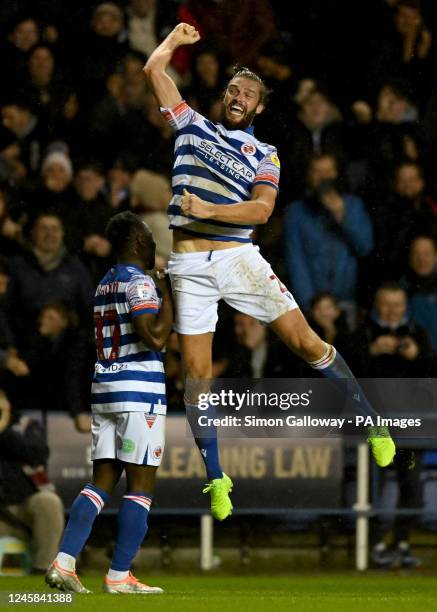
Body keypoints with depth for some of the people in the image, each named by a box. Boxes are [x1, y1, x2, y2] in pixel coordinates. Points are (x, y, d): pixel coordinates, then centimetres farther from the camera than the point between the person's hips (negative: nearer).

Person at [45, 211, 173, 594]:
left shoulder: (105, 284, 17)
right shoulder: (139, 282, -10)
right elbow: (155, 338, -21)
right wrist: (168, 294, -11)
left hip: (104, 390, 8)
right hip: (139, 393, -8)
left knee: (103, 480, 8)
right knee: (141, 485, -2)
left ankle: (64, 562, -5)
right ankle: (119, 577, -5)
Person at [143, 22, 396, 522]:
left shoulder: (264, 156, 10)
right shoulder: (192, 125, 14)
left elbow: (262, 210, -7)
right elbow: (154, 69, 14)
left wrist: (209, 209, -18)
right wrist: (176, 39, 27)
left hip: (238, 257, -1)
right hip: (189, 266, 1)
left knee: (305, 341, -7)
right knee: (196, 373, -3)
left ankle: (372, 425, 6)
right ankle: (216, 478, 6)